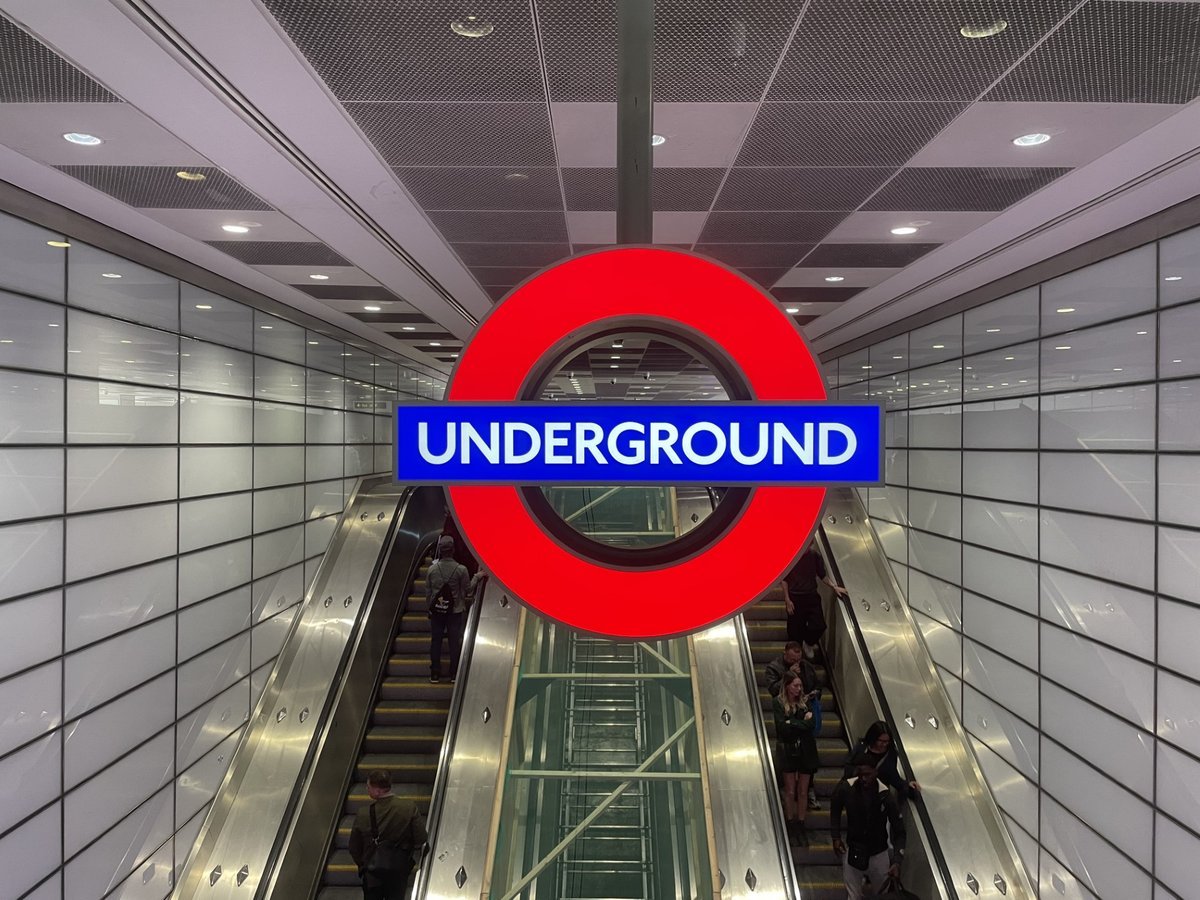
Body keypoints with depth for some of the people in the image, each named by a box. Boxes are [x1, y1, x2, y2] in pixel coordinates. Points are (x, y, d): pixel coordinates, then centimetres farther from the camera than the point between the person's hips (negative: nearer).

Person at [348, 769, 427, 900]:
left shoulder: (364, 814, -19)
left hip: (372, 874, 0)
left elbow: (354, 848, -7)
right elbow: (421, 839, -16)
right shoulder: (409, 807, -20)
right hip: (399, 871, 0)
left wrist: (362, 864, 11)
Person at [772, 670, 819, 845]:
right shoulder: (778, 703, -5)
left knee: (803, 791, 6)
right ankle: (790, 825, 14)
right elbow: (782, 727, -14)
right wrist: (803, 722, -10)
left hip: (805, 750, 3)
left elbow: (811, 725, -7)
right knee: (790, 791, 3)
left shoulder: (805, 702, 5)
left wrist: (792, 723, -13)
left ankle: (801, 826, 16)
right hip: (787, 750, -3)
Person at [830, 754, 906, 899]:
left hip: (879, 854, -1)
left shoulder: (886, 797, -21)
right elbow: (835, 810, 4)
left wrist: (897, 861, -23)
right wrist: (836, 837, -2)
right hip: (853, 852, 1)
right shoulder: (845, 789, -18)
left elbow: (899, 831, -13)